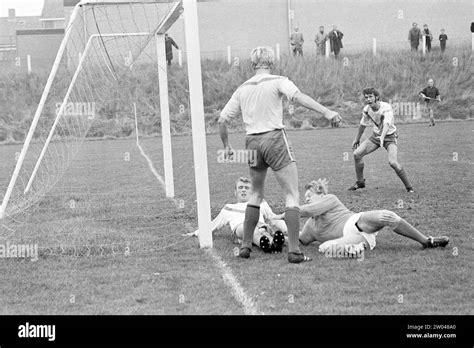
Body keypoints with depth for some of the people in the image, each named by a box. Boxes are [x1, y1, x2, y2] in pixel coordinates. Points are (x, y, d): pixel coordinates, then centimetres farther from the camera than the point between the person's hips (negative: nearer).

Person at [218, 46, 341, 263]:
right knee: (292, 195, -3)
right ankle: (294, 250, -11)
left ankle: (245, 246, 22)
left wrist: (226, 146, 27)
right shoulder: (278, 81, -1)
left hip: (252, 142, 5)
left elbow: (222, 119, 14)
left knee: (255, 194, 22)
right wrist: (326, 112, -29)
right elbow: (298, 97, -19)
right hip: (274, 138, -5)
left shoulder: (242, 89, 14)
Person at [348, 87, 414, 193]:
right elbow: (363, 125, 11)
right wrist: (357, 139, 22)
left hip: (389, 136, -6)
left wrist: (382, 137, -59)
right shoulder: (366, 109, -8)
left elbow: (387, 124, -41)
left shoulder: (386, 108, -26)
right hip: (376, 135, 6)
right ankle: (360, 182, 12)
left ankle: (409, 187, -8)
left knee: (393, 162, -25)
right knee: (357, 154, -7)